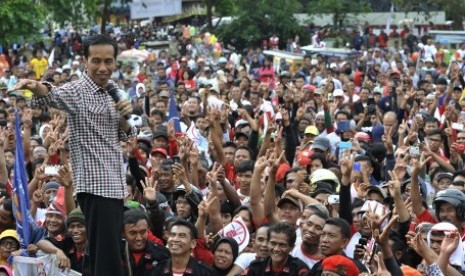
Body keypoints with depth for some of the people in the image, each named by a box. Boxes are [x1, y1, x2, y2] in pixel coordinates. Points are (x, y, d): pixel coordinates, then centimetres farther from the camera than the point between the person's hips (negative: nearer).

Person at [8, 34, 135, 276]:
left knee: (111, 253, 15)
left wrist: (124, 116, 0)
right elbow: (52, 95, -32)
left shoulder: (112, 92, 13)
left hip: (115, 184, 8)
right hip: (95, 185, -8)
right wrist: (36, 87, -54)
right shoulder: (77, 92, -10)